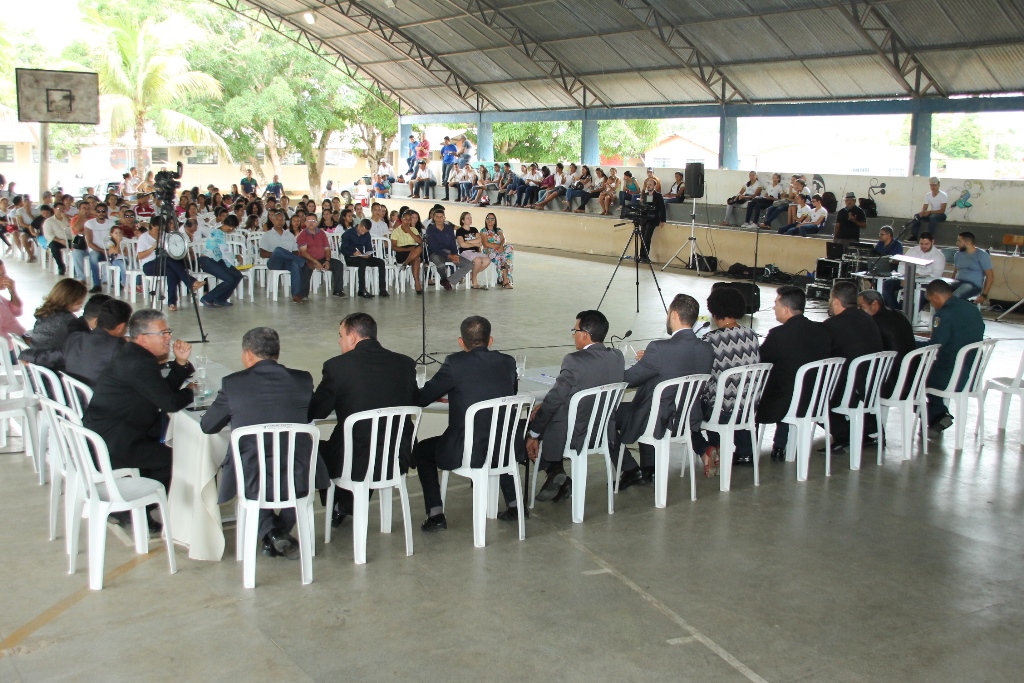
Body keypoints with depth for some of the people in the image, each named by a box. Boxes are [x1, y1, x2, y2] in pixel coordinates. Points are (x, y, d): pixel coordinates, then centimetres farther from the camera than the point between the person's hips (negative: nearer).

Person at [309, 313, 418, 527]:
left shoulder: (337, 366, -11)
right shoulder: (405, 363, 1)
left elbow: (315, 412, -3)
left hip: (357, 464, -4)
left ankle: (338, 507, 43)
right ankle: (349, 506, 49)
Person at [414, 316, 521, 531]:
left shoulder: (455, 363, -10)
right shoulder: (508, 362, 4)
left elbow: (422, 399, -3)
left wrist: (446, 392, 21)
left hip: (469, 452, -5)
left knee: (422, 450, 22)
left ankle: (435, 514, 15)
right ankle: (514, 505, 37)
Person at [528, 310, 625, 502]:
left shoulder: (575, 361, -24)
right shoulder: (617, 357, -2)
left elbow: (554, 399, -17)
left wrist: (534, 434, -4)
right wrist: (545, 406, 8)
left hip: (572, 436, -7)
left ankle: (554, 470, 6)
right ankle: (557, 476, 21)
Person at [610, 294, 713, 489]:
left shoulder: (660, 349, -27)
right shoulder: (706, 350, -6)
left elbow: (628, 379, -16)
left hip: (658, 424, -7)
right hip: (688, 420, 7)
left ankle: (631, 471, 15)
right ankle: (649, 469, 33)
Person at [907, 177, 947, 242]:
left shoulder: (943, 195, -16)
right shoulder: (928, 195, 1)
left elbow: (942, 210, -22)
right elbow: (924, 208, -2)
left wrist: (929, 212, -32)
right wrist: (922, 212, -27)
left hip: (941, 215, -6)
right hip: (931, 214, 6)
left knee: (932, 217, -37)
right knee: (917, 216, -15)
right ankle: (914, 236, -16)